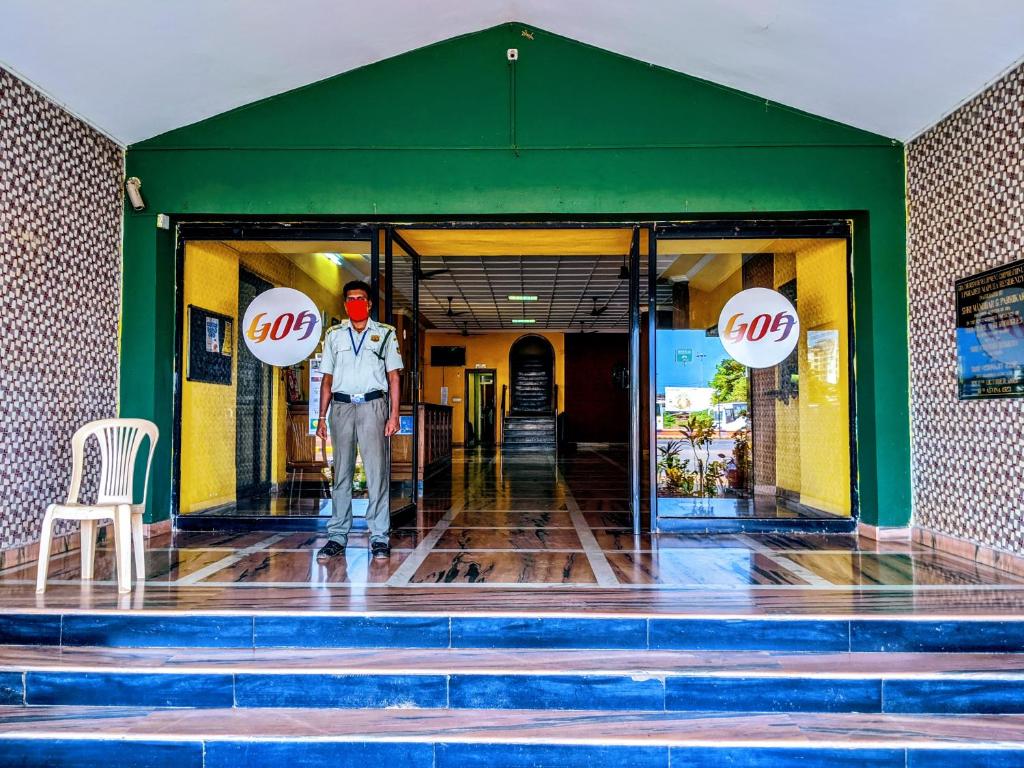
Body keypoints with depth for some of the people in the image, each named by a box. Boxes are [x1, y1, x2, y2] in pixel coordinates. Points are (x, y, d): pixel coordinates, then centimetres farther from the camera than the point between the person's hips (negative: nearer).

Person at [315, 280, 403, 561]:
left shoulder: (384, 333, 9)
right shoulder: (334, 335, 15)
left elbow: (393, 377, 6)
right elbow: (327, 379, 15)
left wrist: (394, 415, -3)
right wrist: (322, 417, 8)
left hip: (373, 405, -2)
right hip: (341, 406, 2)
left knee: (377, 472, -4)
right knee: (341, 473, 5)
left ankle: (380, 537, 1)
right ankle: (337, 536, 10)